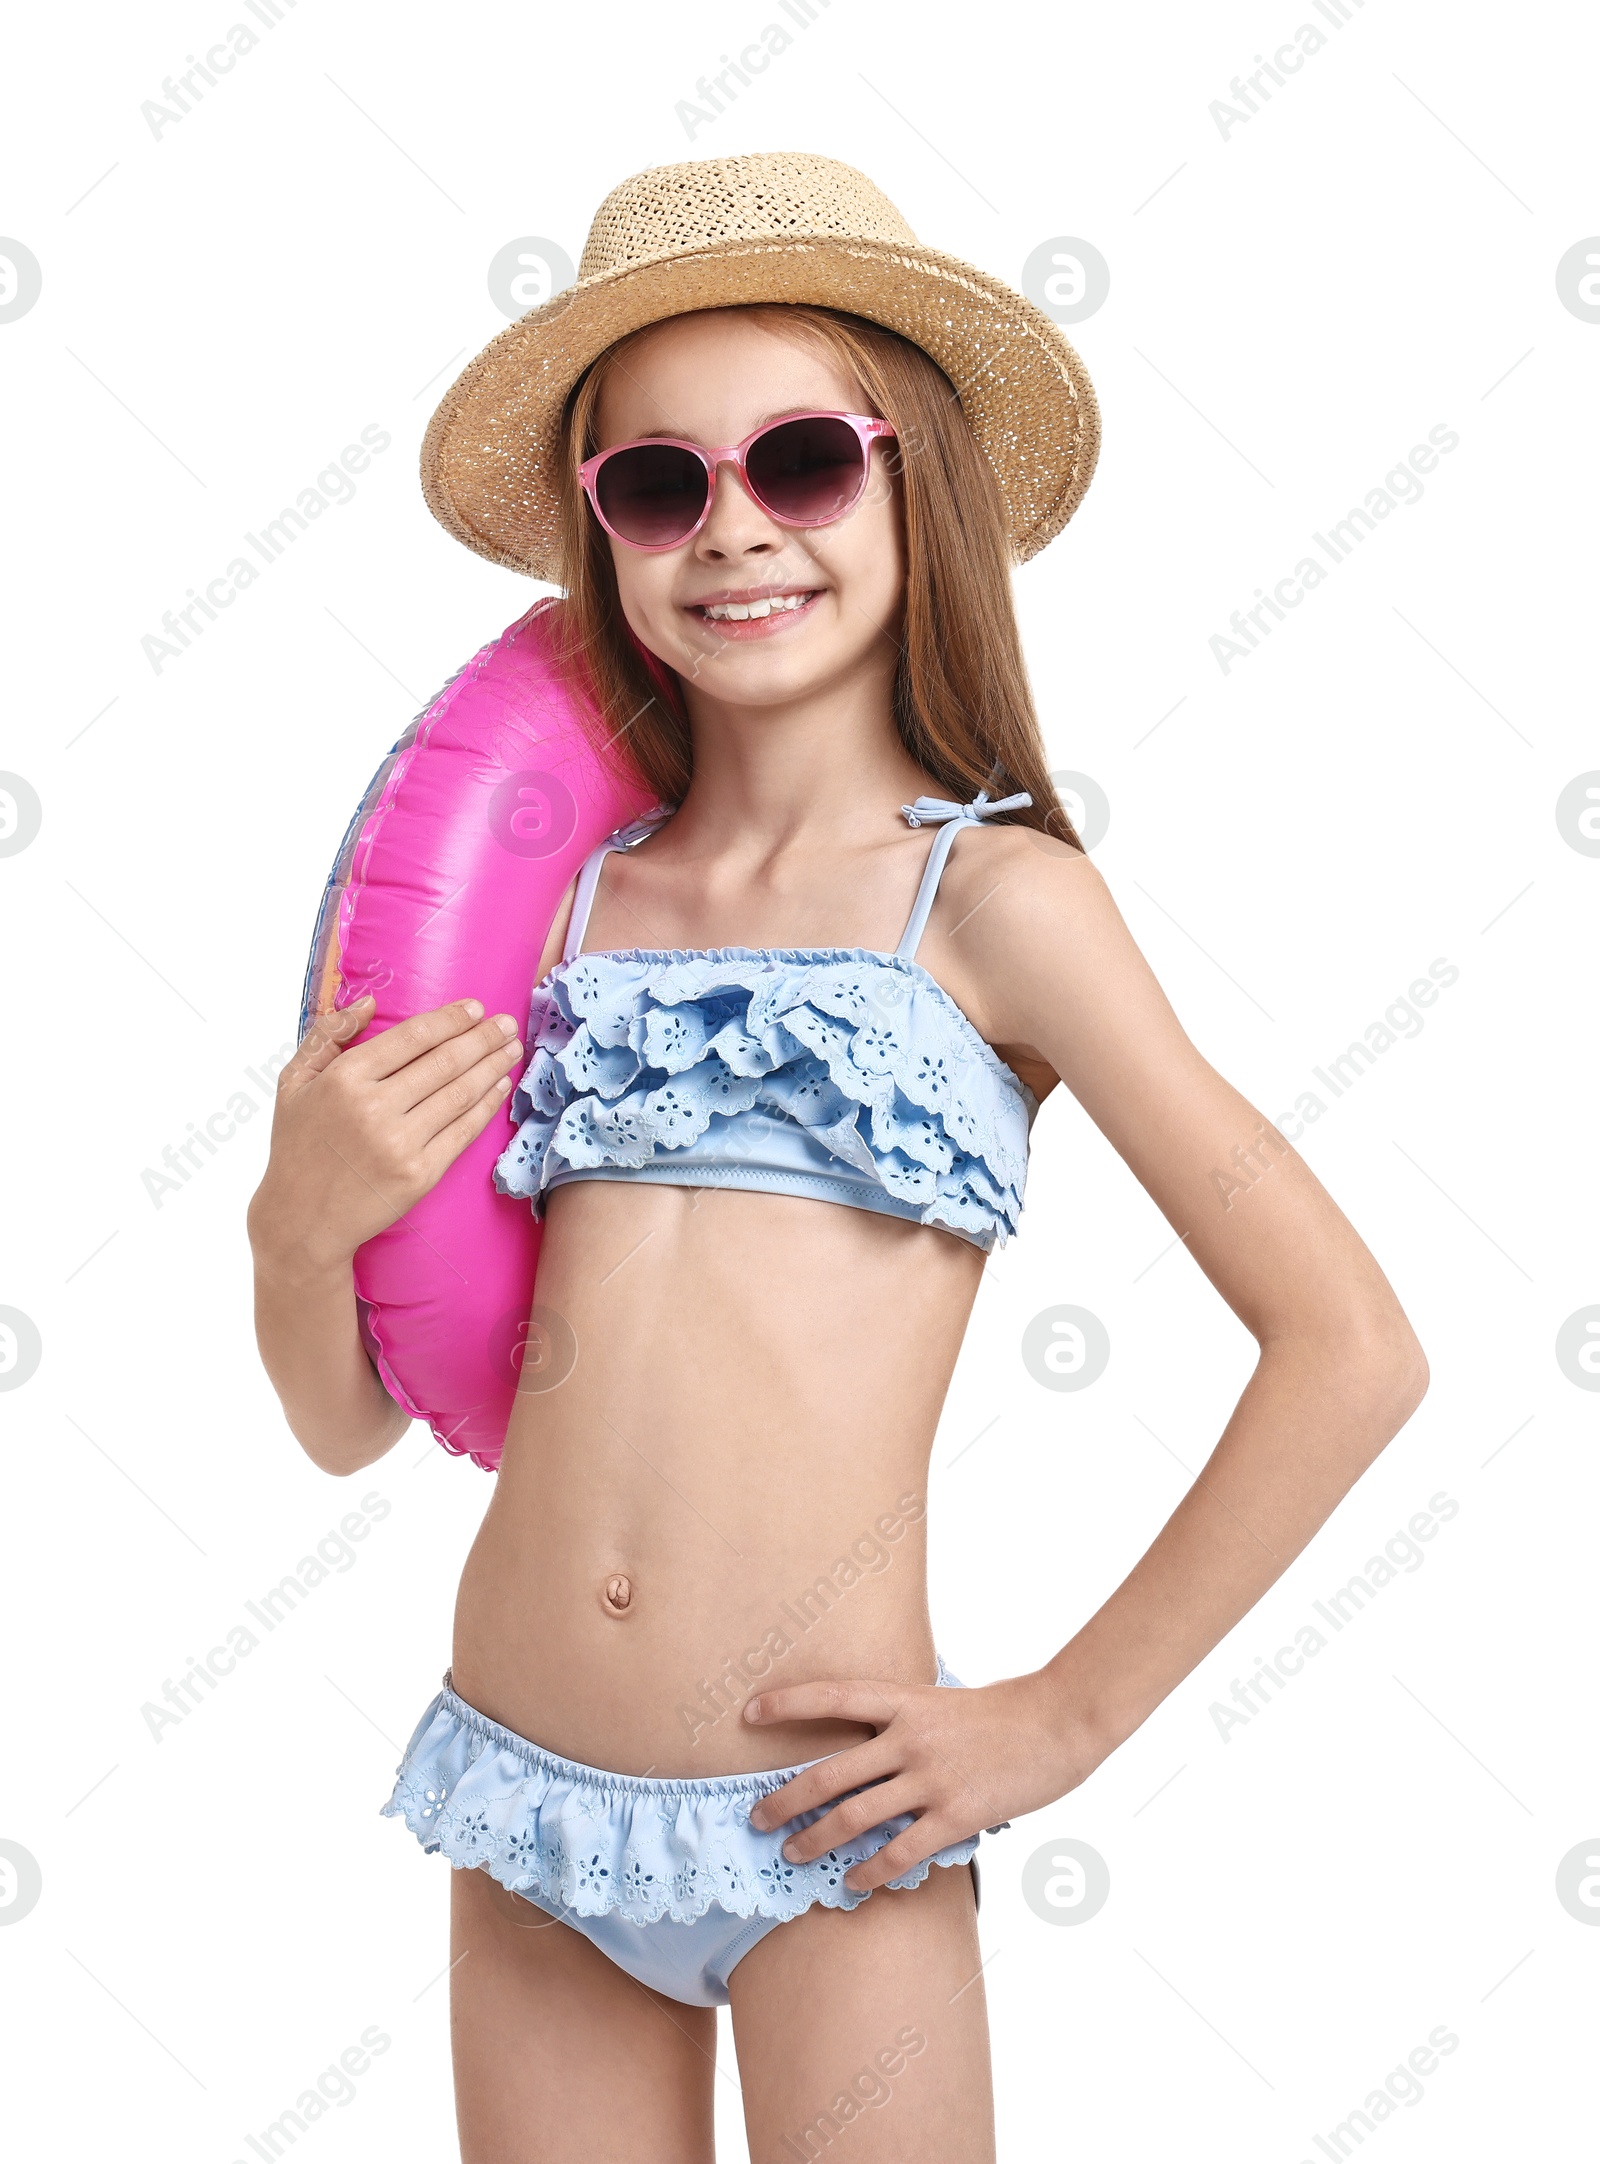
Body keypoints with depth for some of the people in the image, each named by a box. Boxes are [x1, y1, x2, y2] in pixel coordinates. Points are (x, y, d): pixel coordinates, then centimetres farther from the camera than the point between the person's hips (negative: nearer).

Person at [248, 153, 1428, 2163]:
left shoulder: (986, 890, -7)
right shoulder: (564, 892, 3)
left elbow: (1349, 1346, -9)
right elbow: (352, 1421, 9)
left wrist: (1062, 1716, -7)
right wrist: (301, 1223, -11)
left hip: (821, 1834, -3)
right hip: (524, 1806, 4)